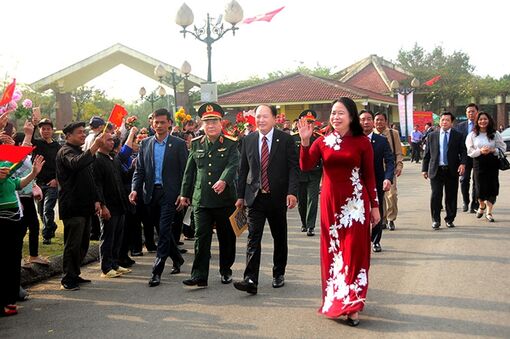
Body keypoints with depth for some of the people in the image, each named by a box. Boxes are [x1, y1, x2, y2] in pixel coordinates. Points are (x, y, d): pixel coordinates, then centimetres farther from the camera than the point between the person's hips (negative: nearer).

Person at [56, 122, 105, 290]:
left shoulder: (81, 152, 23)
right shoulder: (65, 151, -7)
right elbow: (75, 164, -32)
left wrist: (96, 200, 18)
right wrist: (94, 147, -38)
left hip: (85, 207, 9)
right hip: (73, 207, -9)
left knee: (83, 244, 12)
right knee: (72, 244, -6)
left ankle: (74, 275, 22)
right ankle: (67, 279, 1)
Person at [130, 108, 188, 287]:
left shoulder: (178, 144, -1)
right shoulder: (145, 143, 9)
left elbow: (185, 171, -2)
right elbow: (139, 170, 9)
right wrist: (135, 189, -6)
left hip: (169, 193, -4)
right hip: (151, 193, 5)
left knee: (164, 231, -8)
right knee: (163, 231, 15)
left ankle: (157, 271, -5)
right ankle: (177, 259, 36)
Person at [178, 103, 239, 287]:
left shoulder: (231, 144, 0)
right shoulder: (196, 144, 10)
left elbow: (232, 166, -15)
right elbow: (189, 171, 13)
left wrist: (223, 181, -34)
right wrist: (184, 194, 12)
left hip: (225, 200, -2)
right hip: (201, 200, 2)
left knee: (227, 238, 10)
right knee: (201, 238, -2)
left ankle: (226, 271, 26)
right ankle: (199, 275, 1)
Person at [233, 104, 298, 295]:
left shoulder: (285, 140, -3)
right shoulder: (248, 140, 5)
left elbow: (293, 167, -6)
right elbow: (243, 169, 10)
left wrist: (292, 192, -18)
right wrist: (240, 195, 7)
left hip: (278, 197, -1)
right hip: (255, 197, 1)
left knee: (280, 237, 12)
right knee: (253, 238, -7)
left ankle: (279, 274, 28)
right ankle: (251, 280, -10)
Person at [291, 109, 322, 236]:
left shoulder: (319, 138, -1)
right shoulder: (293, 138, 0)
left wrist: (324, 177, -2)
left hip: (314, 175, -1)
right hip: (298, 175, 1)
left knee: (312, 200, -7)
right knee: (301, 201, 12)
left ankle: (310, 226, -2)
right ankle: (304, 223, 32)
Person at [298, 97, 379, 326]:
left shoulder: (362, 142, -2)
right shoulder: (323, 141, 2)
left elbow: (369, 176, 1)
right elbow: (305, 166, -10)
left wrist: (375, 206, 1)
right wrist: (305, 141, -21)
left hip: (355, 203, -2)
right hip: (330, 202, 2)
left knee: (354, 251, 0)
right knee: (332, 251, 11)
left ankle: (352, 304, 7)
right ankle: (334, 298, 25)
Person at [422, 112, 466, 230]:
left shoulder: (458, 136, 6)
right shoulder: (432, 136, 9)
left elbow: (463, 152, 2)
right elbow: (427, 154, 10)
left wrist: (463, 163, -16)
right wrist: (424, 169, 6)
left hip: (452, 171, 0)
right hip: (436, 170, 0)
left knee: (451, 197, 5)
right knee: (436, 195, -6)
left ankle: (449, 220, 18)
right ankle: (436, 220, 4)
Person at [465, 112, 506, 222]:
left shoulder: (495, 134, 4)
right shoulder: (472, 135, 4)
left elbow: (503, 148, 4)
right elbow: (470, 151, 1)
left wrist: (492, 150, -14)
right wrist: (480, 151, -16)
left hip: (492, 164, 0)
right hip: (478, 164, 0)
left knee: (492, 188, -2)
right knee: (480, 188, 1)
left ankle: (489, 212, 9)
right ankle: (481, 206, 32)